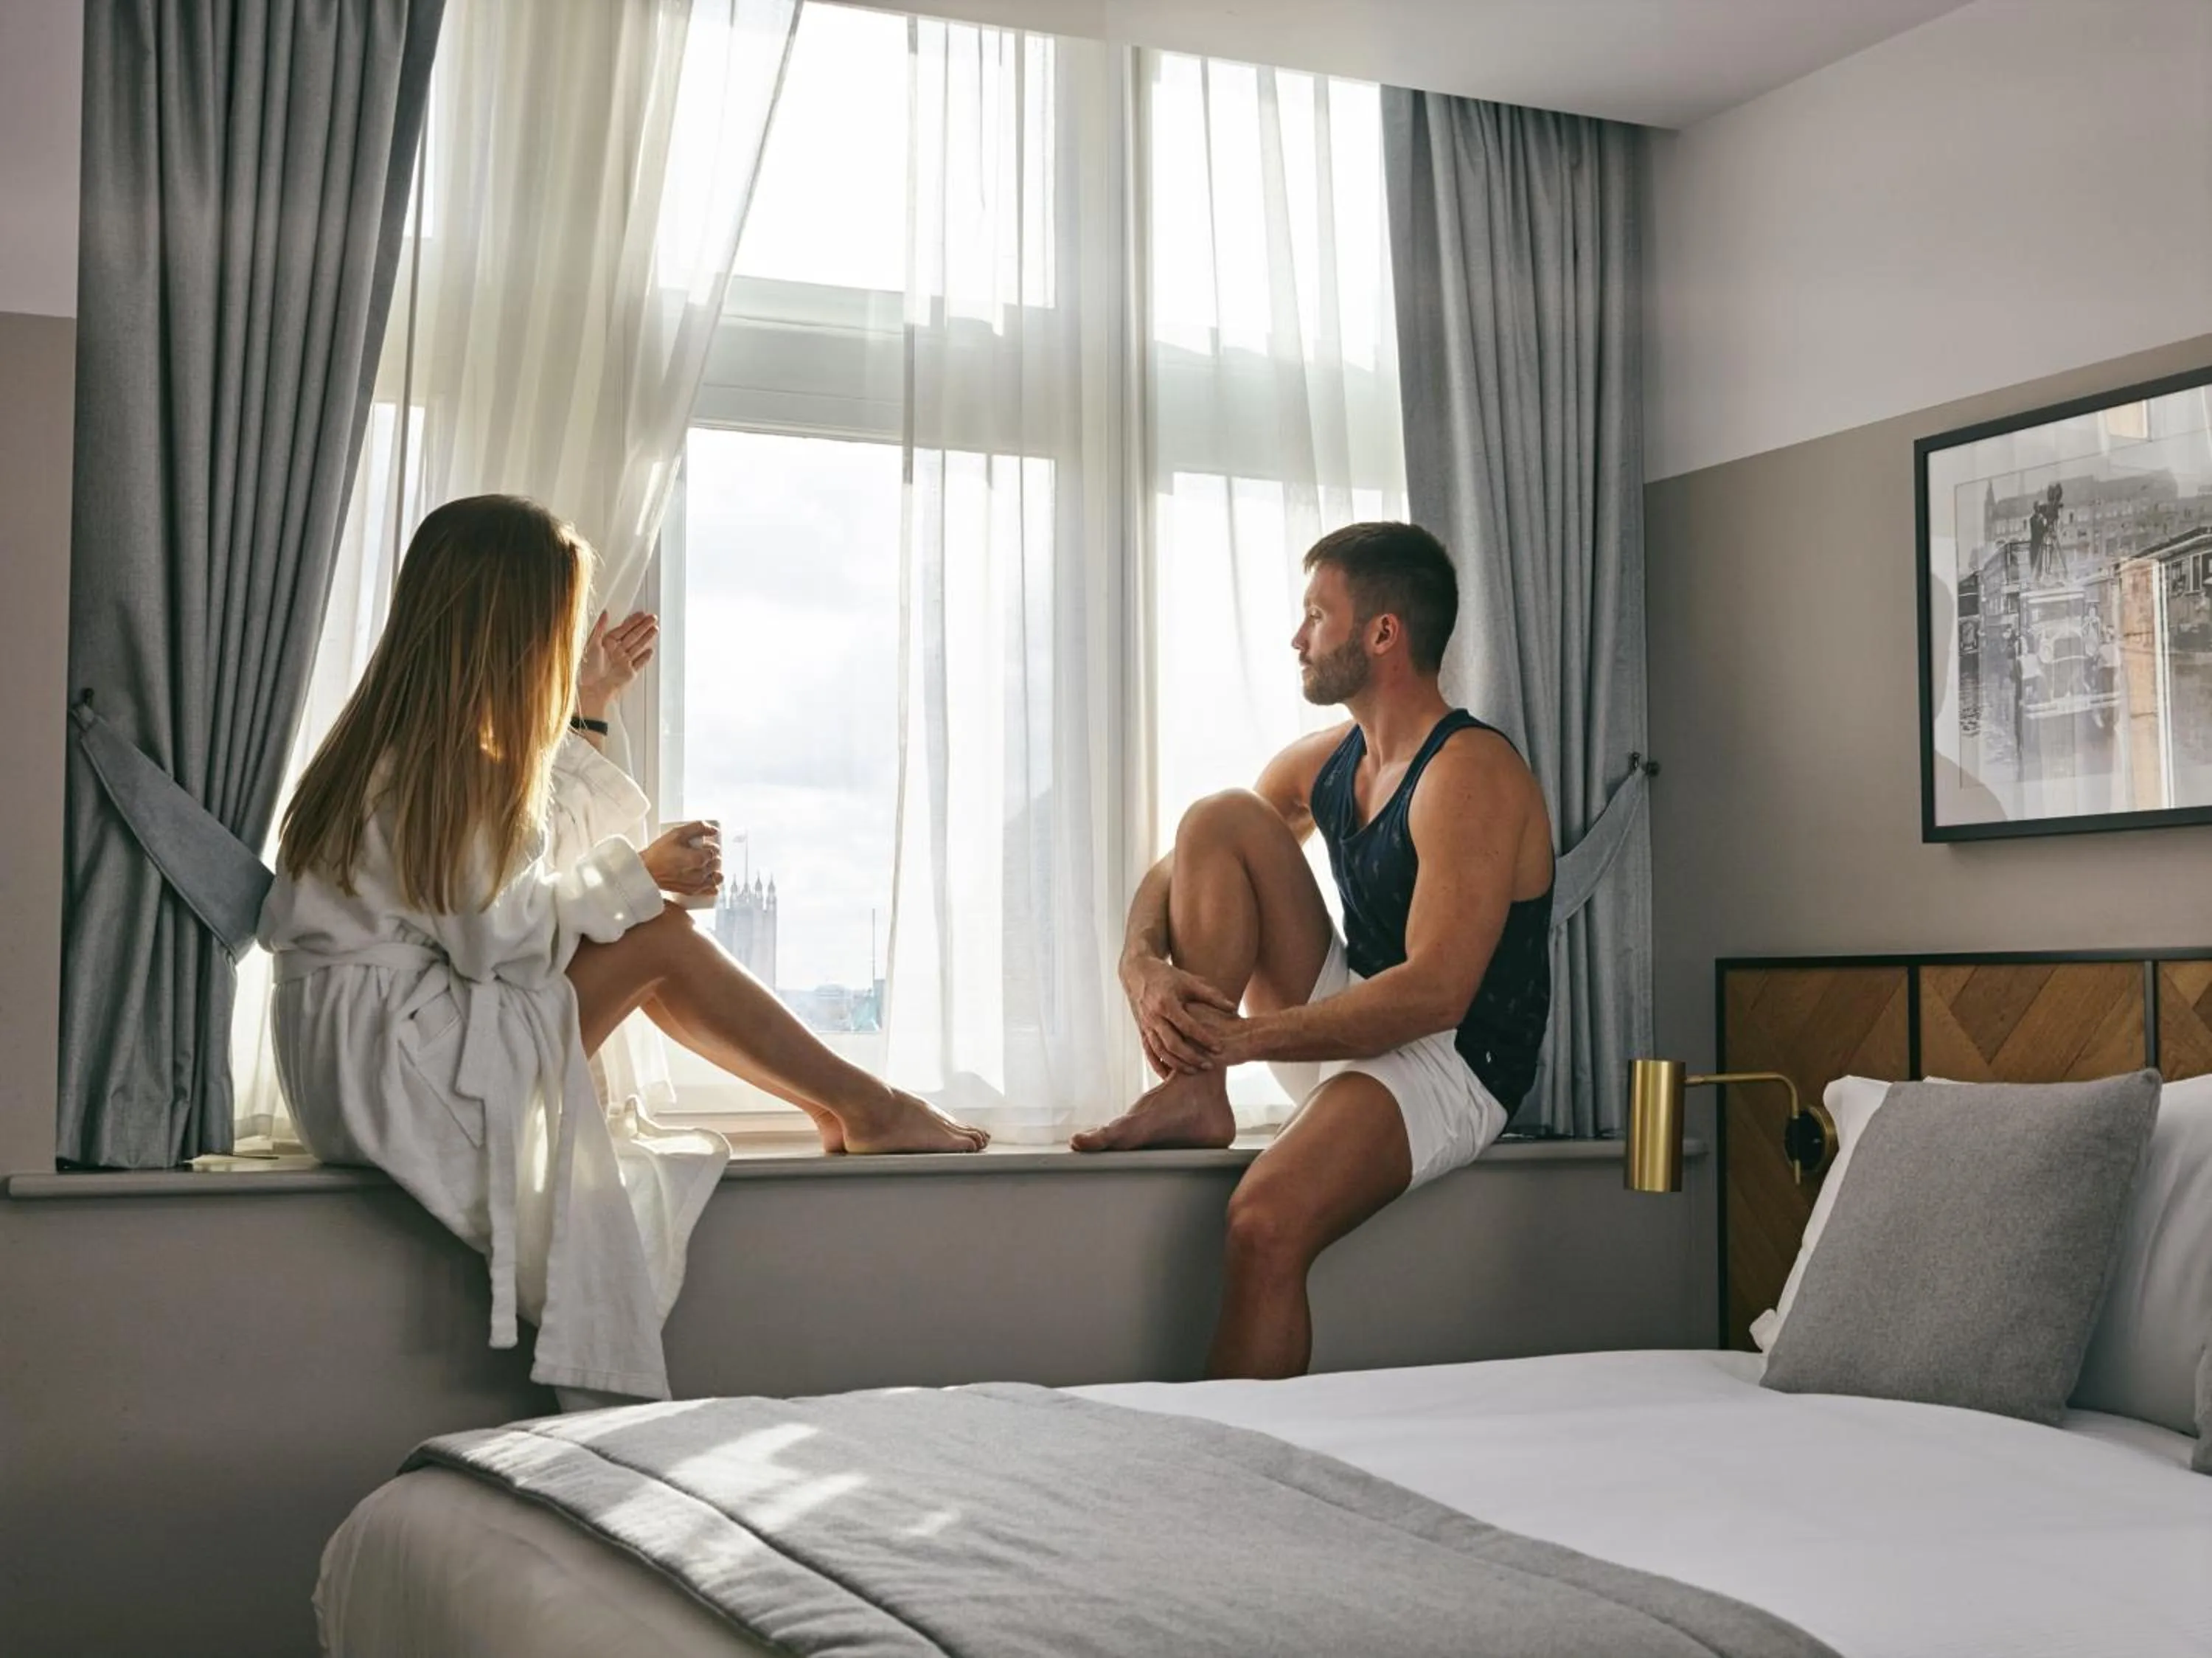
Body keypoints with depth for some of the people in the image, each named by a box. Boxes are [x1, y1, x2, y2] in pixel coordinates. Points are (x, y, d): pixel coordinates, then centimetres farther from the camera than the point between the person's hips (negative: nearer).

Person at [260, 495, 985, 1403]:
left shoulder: (414, 742, 11)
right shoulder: (444, 764, -21)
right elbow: (499, 937, -22)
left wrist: (578, 707, 25)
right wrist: (638, 877, -11)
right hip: (390, 1066, -10)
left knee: (649, 937, 8)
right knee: (663, 940, -11)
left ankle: (837, 1106, 10)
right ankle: (866, 1108, 2)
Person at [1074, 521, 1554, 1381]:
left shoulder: (1471, 775, -18)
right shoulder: (1322, 763, 8)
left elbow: (1434, 993, -27)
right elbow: (1173, 872, 12)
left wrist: (1247, 1037, -26)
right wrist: (1142, 963, -12)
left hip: (1450, 1063, -8)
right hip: (1347, 1028, 8)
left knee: (1266, 1223, -35)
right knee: (1219, 819, -6)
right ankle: (1193, 1095, -10)